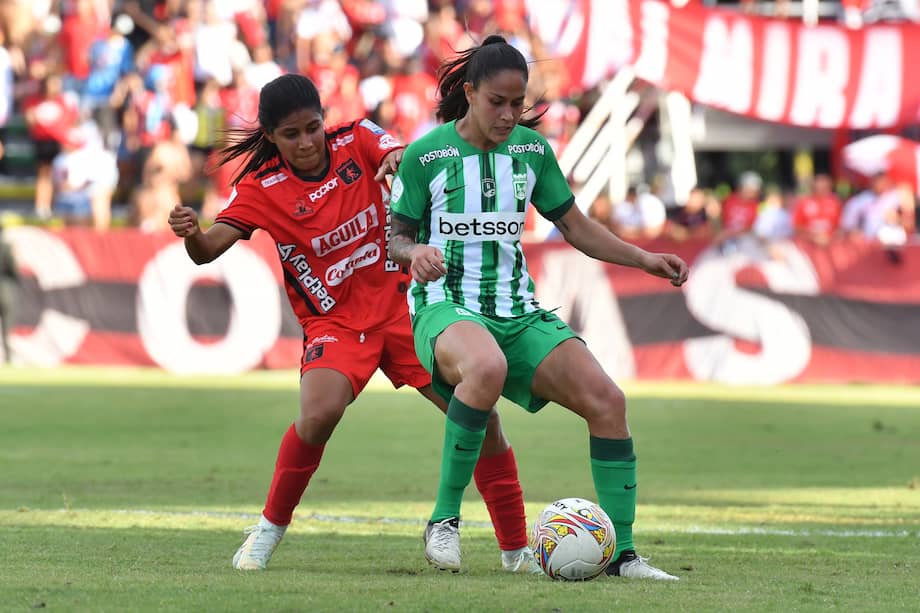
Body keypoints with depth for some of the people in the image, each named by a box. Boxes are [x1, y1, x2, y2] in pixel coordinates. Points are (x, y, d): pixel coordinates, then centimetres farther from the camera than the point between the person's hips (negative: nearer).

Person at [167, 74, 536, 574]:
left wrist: (400, 157, -41)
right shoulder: (261, 188, -9)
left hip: (399, 305, 3)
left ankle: (517, 550, 11)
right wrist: (191, 234, -42)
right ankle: (270, 529, -7)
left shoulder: (357, 141, -4)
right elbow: (209, 248, -18)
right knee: (319, 414, -30)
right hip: (334, 322, -2)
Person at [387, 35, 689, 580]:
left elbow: (576, 227, 17)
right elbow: (396, 239, 3)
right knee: (487, 367, -41)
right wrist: (416, 254, -21)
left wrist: (644, 259, 5)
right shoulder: (426, 154, -3)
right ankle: (445, 519, -25)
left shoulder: (531, 148, 9)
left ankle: (623, 553, -4)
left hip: (517, 310, 5)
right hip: (445, 305, -5)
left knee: (606, 399, -15)